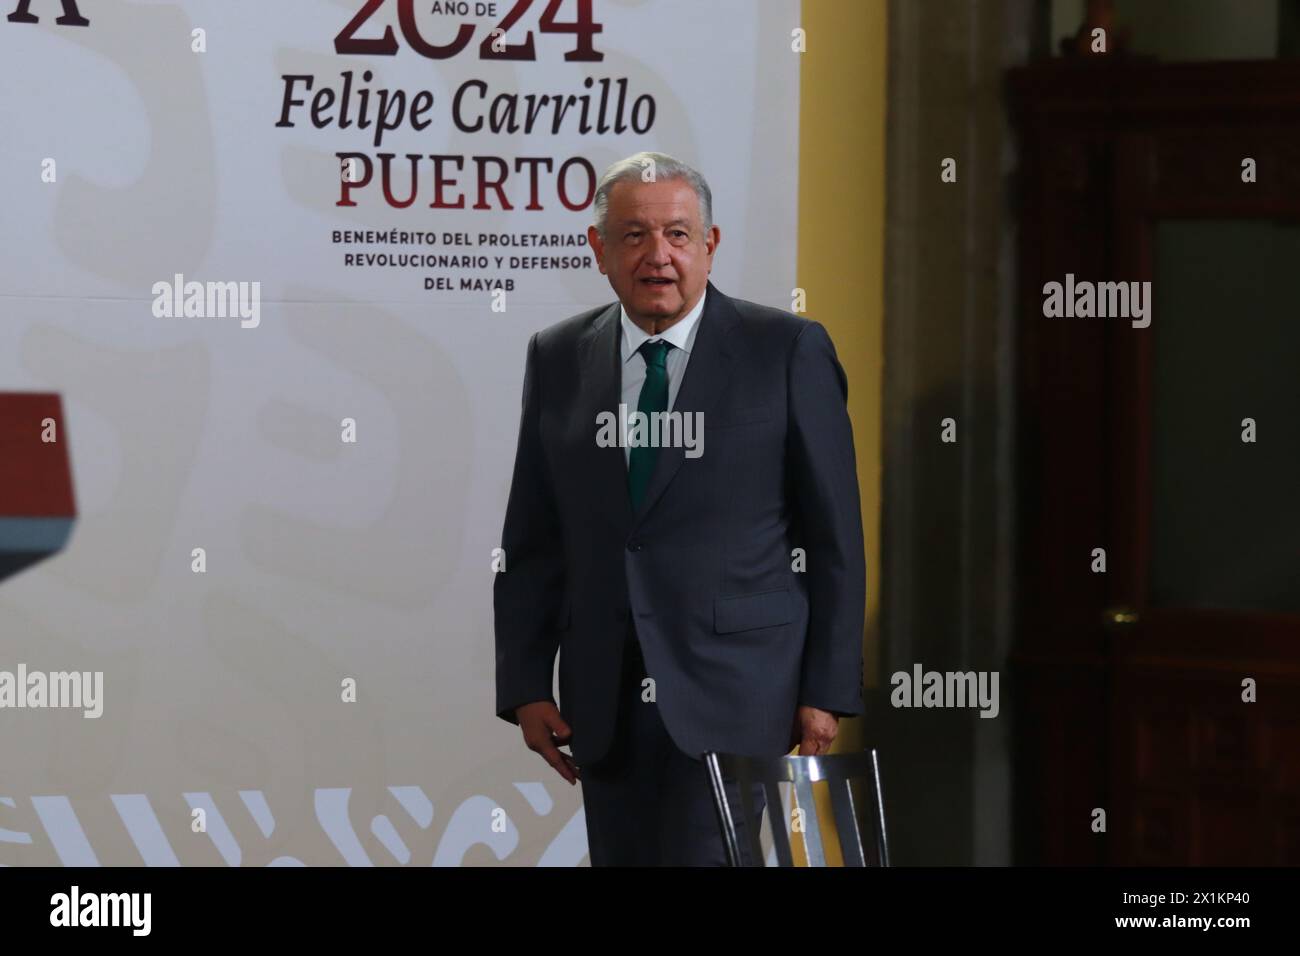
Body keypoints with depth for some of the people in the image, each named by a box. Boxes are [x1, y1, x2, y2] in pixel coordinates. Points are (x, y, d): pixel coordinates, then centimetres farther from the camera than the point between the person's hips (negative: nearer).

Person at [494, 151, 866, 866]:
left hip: (731, 693, -4)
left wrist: (828, 692, -4)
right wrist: (524, 685, 4)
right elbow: (532, 541, 11)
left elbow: (834, 536, 0)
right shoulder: (558, 360, 9)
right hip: (605, 699, 4)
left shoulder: (788, 351, -1)